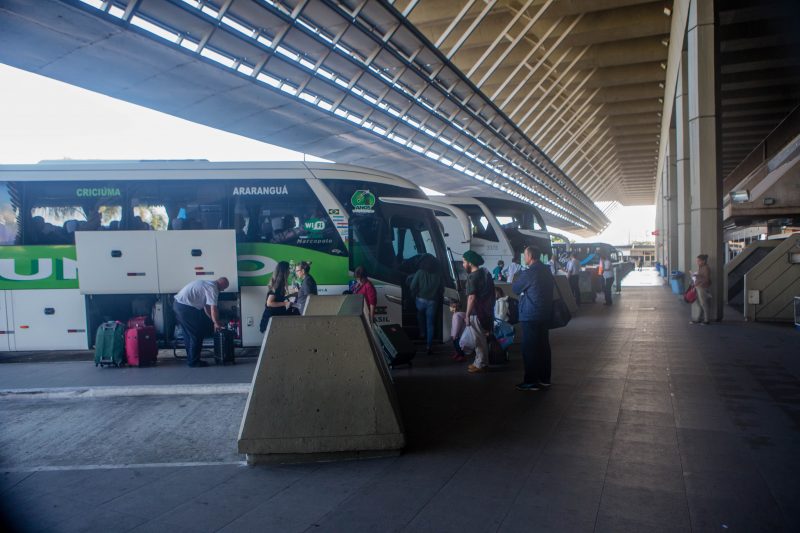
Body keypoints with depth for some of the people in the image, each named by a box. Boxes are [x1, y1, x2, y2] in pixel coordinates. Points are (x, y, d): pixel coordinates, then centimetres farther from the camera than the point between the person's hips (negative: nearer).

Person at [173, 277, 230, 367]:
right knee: (197, 335, 0)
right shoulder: (213, 288, -10)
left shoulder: (207, 285, 21)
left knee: (188, 334, 19)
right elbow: (214, 309, -13)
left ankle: (191, 359, 26)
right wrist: (217, 323, 0)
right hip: (185, 307, -10)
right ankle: (194, 361, 6)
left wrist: (214, 321, 24)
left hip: (178, 304, 10)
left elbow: (206, 307, 25)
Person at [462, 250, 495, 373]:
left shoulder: (472, 277, -16)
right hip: (487, 310, 9)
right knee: (482, 338, 16)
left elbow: (471, 298, -21)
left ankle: (480, 364, 7)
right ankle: (480, 362, 24)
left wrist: (467, 315, -17)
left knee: (479, 339, 0)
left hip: (477, 312, -9)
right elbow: (490, 292, 15)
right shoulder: (485, 273, 10)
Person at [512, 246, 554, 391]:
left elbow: (515, 288, -6)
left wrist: (517, 280, 14)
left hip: (530, 316, -8)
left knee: (529, 348, -1)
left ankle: (531, 381, 2)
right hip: (545, 314, 8)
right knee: (543, 346, 13)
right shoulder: (547, 271, 8)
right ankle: (544, 379, 21)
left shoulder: (528, 273, -17)